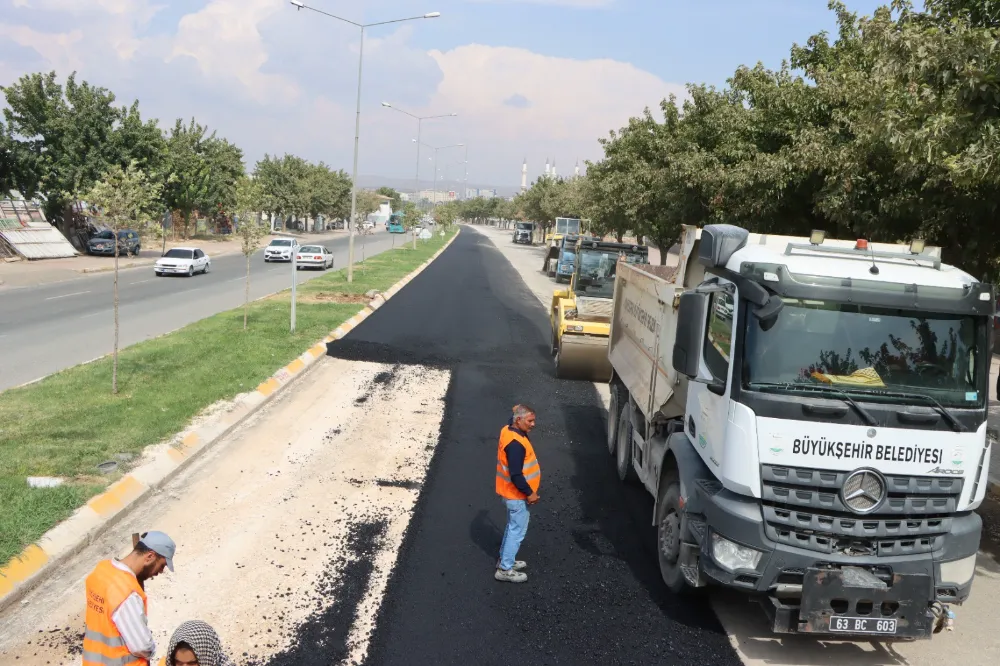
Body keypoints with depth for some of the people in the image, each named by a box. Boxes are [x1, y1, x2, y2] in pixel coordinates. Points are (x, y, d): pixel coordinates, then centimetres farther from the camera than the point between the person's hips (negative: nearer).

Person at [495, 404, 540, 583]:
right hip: (516, 495, -10)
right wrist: (529, 493, -19)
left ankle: (505, 559, 37)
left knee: (513, 527, 24)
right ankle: (505, 570, 12)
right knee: (517, 531, 3)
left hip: (511, 493, 10)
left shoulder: (508, 430, -2)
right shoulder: (515, 443, -30)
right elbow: (515, 474, -28)